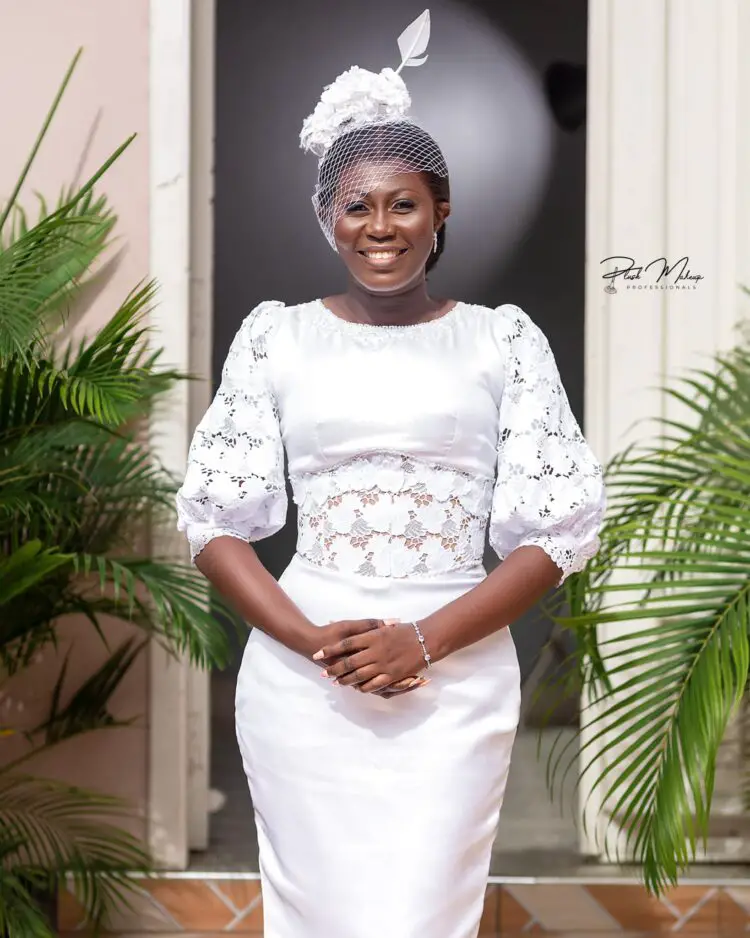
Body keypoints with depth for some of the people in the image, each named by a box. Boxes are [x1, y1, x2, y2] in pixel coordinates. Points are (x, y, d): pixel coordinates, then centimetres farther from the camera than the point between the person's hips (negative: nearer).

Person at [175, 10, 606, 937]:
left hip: (457, 677, 0)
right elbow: (214, 517, 4)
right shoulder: (277, 337, 6)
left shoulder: (502, 339, 4)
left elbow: (560, 526, 1)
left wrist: (425, 641, -11)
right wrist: (314, 642, -11)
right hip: (301, 678, 1)